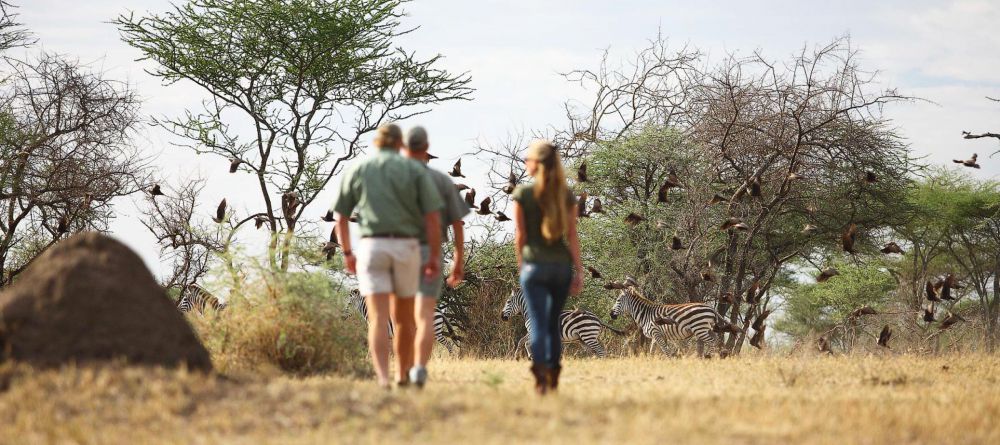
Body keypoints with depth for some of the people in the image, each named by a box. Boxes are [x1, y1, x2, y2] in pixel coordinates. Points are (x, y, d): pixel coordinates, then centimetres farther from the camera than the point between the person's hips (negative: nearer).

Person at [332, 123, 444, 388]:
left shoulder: (357, 171, 7)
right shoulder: (415, 170, 3)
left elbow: (340, 219, 9)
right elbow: (433, 217, -3)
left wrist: (347, 254, 21)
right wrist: (434, 257, 1)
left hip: (371, 248, 0)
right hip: (406, 248, 0)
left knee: (378, 320, -8)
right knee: (403, 317, 18)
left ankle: (382, 379, -26)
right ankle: (402, 375, 29)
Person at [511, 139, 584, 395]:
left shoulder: (522, 194, -5)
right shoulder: (567, 195, 2)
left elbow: (520, 235, -3)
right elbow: (572, 236, 0)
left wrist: (520, 262, 12)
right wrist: (579, 272, 2)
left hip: (534, 265, -3)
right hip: (562, 265, 3)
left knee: (538, 324, -4)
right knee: (554, 324, 16)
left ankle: (540, 376, -18)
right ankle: (553, 375, 20)